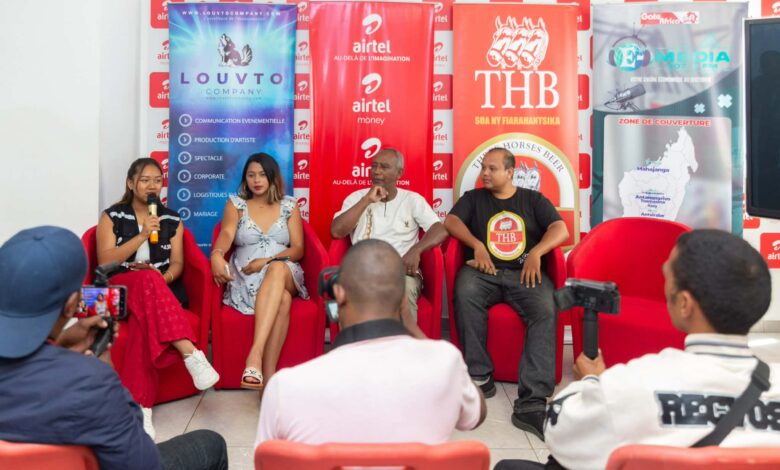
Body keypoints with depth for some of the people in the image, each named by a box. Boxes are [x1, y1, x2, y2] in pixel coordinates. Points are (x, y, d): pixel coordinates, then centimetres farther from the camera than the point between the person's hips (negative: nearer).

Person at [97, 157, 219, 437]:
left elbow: (177, 263, 7)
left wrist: (165, 277, -17)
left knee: (145, 317, -36)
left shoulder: (172, 220, 12)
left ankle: (140, 405, -42)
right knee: (148, 280, -38)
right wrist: (142, 236, -15)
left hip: (161, 290, 2)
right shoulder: (112, 216, 6)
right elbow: (104, 262, -6)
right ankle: (191, 354, -51)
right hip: (120, 289, -1)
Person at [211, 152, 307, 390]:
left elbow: (298, 249, 5)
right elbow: (226, 234, -11)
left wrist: (268, 261, -14)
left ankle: (255, 354, -51)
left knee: (277, 269, -40)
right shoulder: (235, 204, 11)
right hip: (245, 278, -1)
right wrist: (216, 254, -36)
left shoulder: (289, 206, 13)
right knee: (282, 299, -36)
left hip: (285, 275, 1)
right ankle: (269, 375, -38)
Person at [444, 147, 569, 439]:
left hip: (524, 273, 0)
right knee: (464, 292, -35)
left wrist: (536, 252, -15)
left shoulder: (533, 200, 17)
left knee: (545, 310, -32)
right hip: (483, 272, 1)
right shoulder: (473, 198, 19)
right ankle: (480, 377, -22)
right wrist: (477, 245, -13)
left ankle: (531, 403, -36)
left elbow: (560, 229, 4)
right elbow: (450, 221, 3)